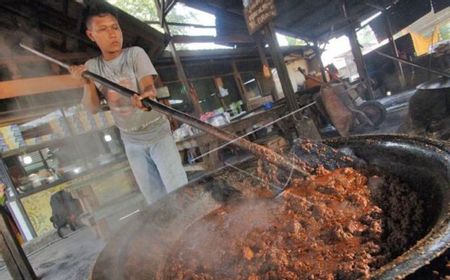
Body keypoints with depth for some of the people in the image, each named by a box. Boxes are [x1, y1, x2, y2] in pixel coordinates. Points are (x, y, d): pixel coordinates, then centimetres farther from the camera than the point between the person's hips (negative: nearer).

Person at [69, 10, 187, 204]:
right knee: (154, 199, 11)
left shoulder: (135, 54, -11)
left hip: (157, 132, -3)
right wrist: (87, 84, -24)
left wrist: (147, 95, -48)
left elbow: (149, 87, -25)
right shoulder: (91, 66, 0)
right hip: (131, 141, 4)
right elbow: (93, 108, -5)